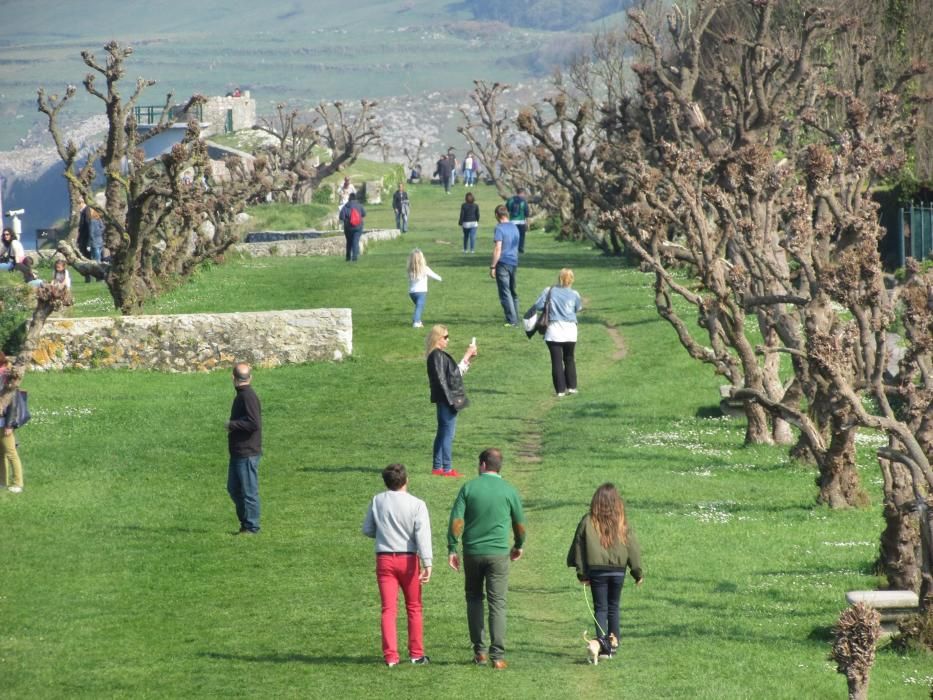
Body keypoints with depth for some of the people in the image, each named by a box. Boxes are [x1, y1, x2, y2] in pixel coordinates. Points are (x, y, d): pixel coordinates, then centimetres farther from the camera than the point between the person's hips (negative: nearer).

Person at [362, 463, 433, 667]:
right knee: (414, 608, 12)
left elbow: (367, 530, 9)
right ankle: (416, 654, 16)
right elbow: (423, 534, -17)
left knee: (389, 609, 1)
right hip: (408, 558, -1)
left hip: (384, 559, 1)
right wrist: (427, 563, -22)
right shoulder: (417, 505, -7)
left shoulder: (377, 501, 1)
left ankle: (390, 655, -6)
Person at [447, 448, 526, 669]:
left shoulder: (469, 487, -1)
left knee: (474, 599, 16)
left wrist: (452, 549, -2)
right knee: (497, 603, 0)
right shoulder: (509, 491, 0)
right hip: (498, 553, -1)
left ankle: (479, 650, 12)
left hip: (472, 551, 1)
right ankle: (497, 655, -7)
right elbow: (520, 524, 9)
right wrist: (519, 546, 27)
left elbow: (456, 520, -7)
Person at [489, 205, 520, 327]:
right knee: (514, 292, 16)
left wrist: (492, 266, -15)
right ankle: (515, 320, 20)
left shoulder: (499, 228, -12)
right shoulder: (514, 228, 11)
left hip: (503, 263, -7)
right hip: (514, 263, 7)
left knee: (505, 294, -4)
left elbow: (497, 249, -17)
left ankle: (511, 320, -8)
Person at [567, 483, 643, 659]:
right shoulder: (622, 523, -3)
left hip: (596, 570, -1)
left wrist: (581, 572, 9)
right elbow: (633, 548, 2)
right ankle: (614, 643, 19)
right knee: (614, 607, 15)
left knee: (600, 608, 2)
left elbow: (578, 546, 0)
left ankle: (603, 645, -11)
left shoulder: (588, 522, -5)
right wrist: (638, 572, 11)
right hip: (618, 570, 1)